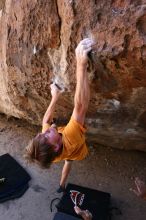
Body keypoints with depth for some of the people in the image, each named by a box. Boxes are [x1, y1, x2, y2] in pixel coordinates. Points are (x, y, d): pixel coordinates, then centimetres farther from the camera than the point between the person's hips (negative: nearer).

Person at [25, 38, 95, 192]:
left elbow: (45, 120, -21)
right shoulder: (70, 138, -62)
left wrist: (55, 98, -16)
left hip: (70, 153, 4)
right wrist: (81, 66, -73)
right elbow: (80, 105, -71)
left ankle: (62, 186, 63)